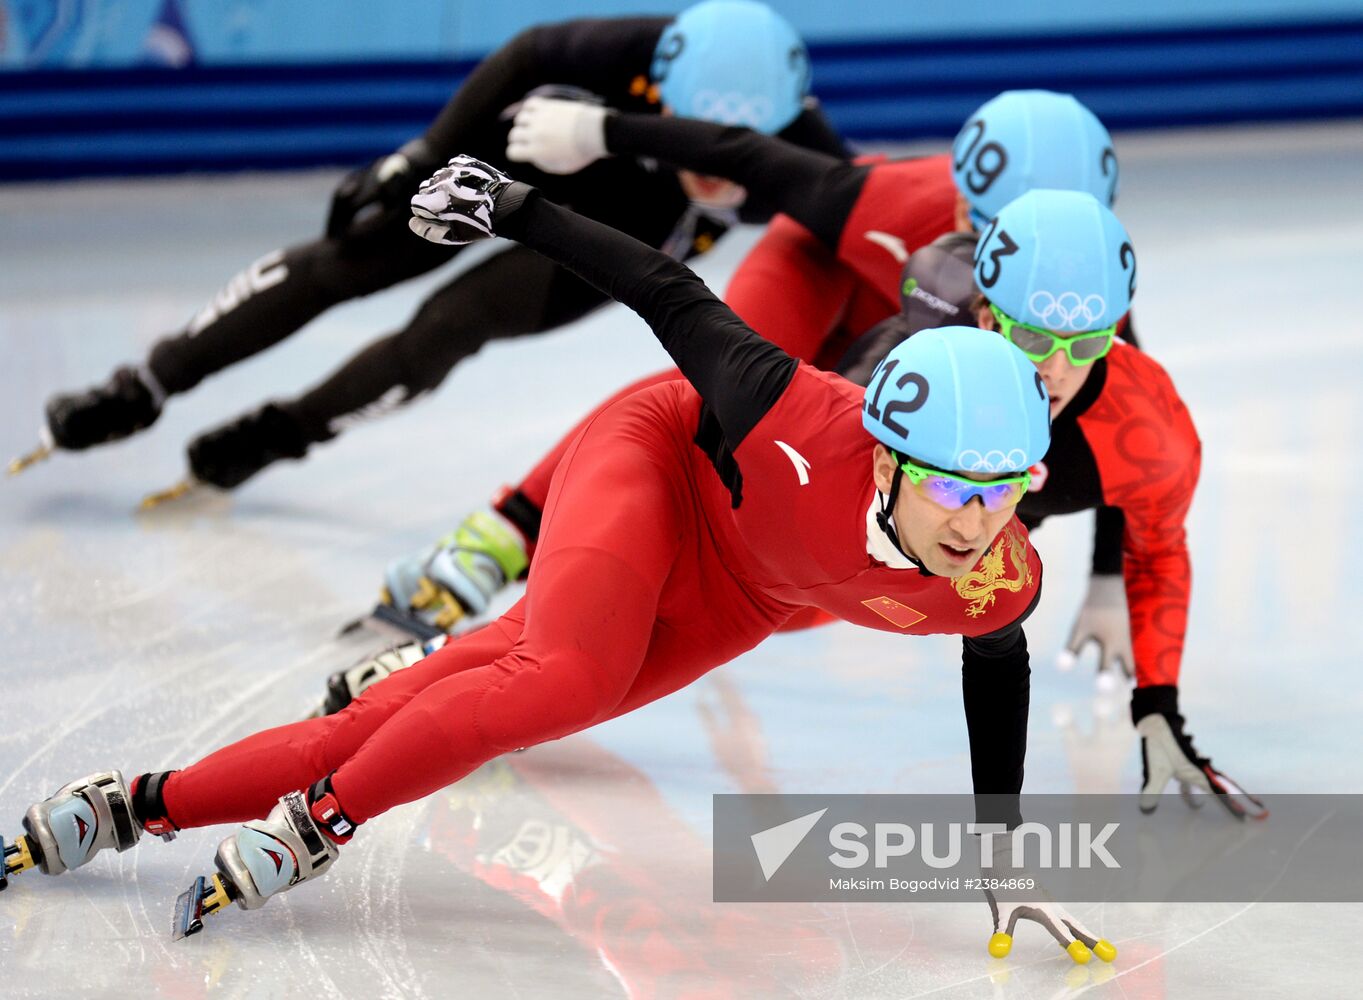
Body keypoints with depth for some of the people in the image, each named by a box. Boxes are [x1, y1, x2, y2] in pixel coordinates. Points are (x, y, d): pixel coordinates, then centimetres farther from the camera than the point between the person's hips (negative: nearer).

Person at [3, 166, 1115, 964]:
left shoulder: (1000, 585, -27)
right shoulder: (808, 429, -39)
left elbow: (998, 668, -2)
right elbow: (677, 300, -23)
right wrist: (519, 209, -15)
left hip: (727, 603, 4)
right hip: (653, 464, -4)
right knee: (570, 677, -35)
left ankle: (151, 802, 9)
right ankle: (323, 818, -15)